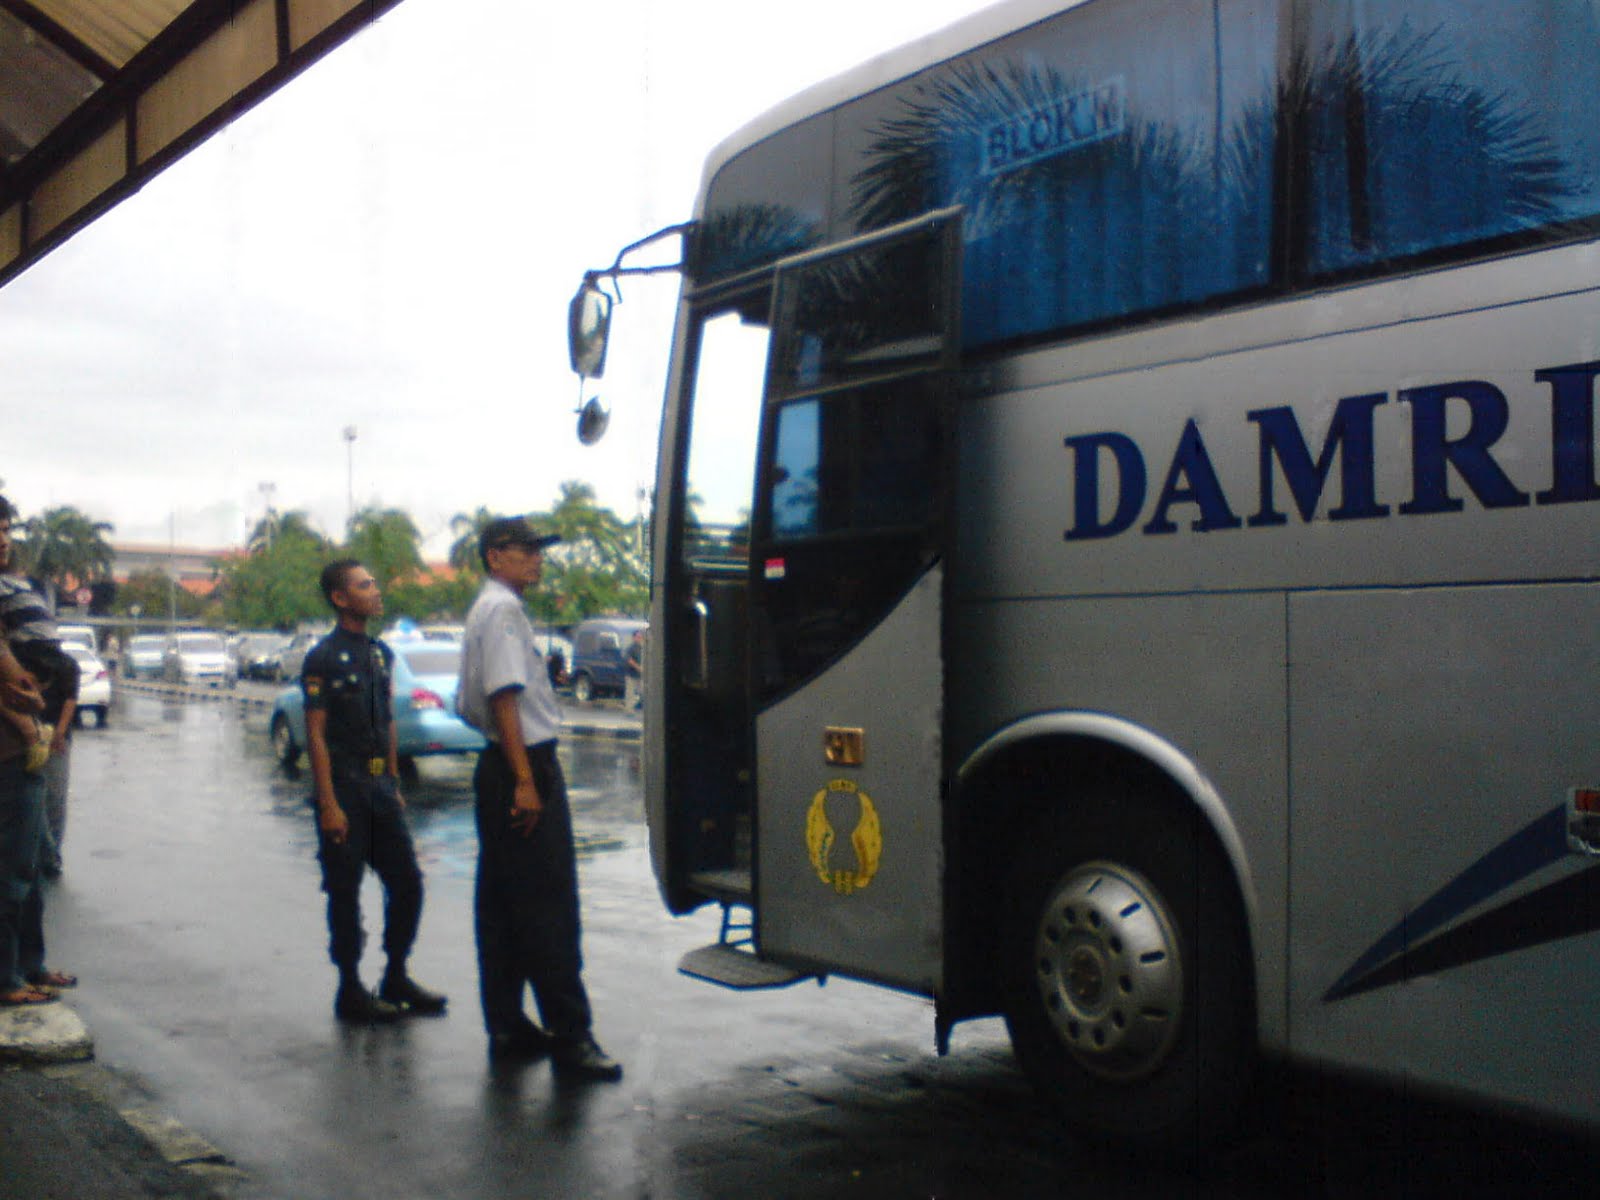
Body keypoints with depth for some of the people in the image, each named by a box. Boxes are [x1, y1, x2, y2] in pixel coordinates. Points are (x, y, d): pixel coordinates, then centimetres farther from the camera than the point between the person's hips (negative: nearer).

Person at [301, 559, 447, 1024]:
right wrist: (328, 805, -17)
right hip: (345, 789, -7)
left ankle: (396, 978, 21)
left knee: (407, 884, 8)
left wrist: (394, 785, 15)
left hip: (380, 788, 7)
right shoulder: (323, 658, -9)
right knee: (345, 894, 2)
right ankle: (350, 990, 12)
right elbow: (316, 735, -12)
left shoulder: (380, 653, 13)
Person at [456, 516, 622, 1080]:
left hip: (499, 766, 11)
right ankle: (569, 1034, -6)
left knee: (500, 903, 12)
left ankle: (507, 1027, 19)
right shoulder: (503, 609, -12)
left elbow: (467, 704, 23)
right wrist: (525, 781, -24)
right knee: (548, 906, -9)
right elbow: (505, 698, -21)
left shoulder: (486, 609, 19)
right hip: (525, 765, -11)